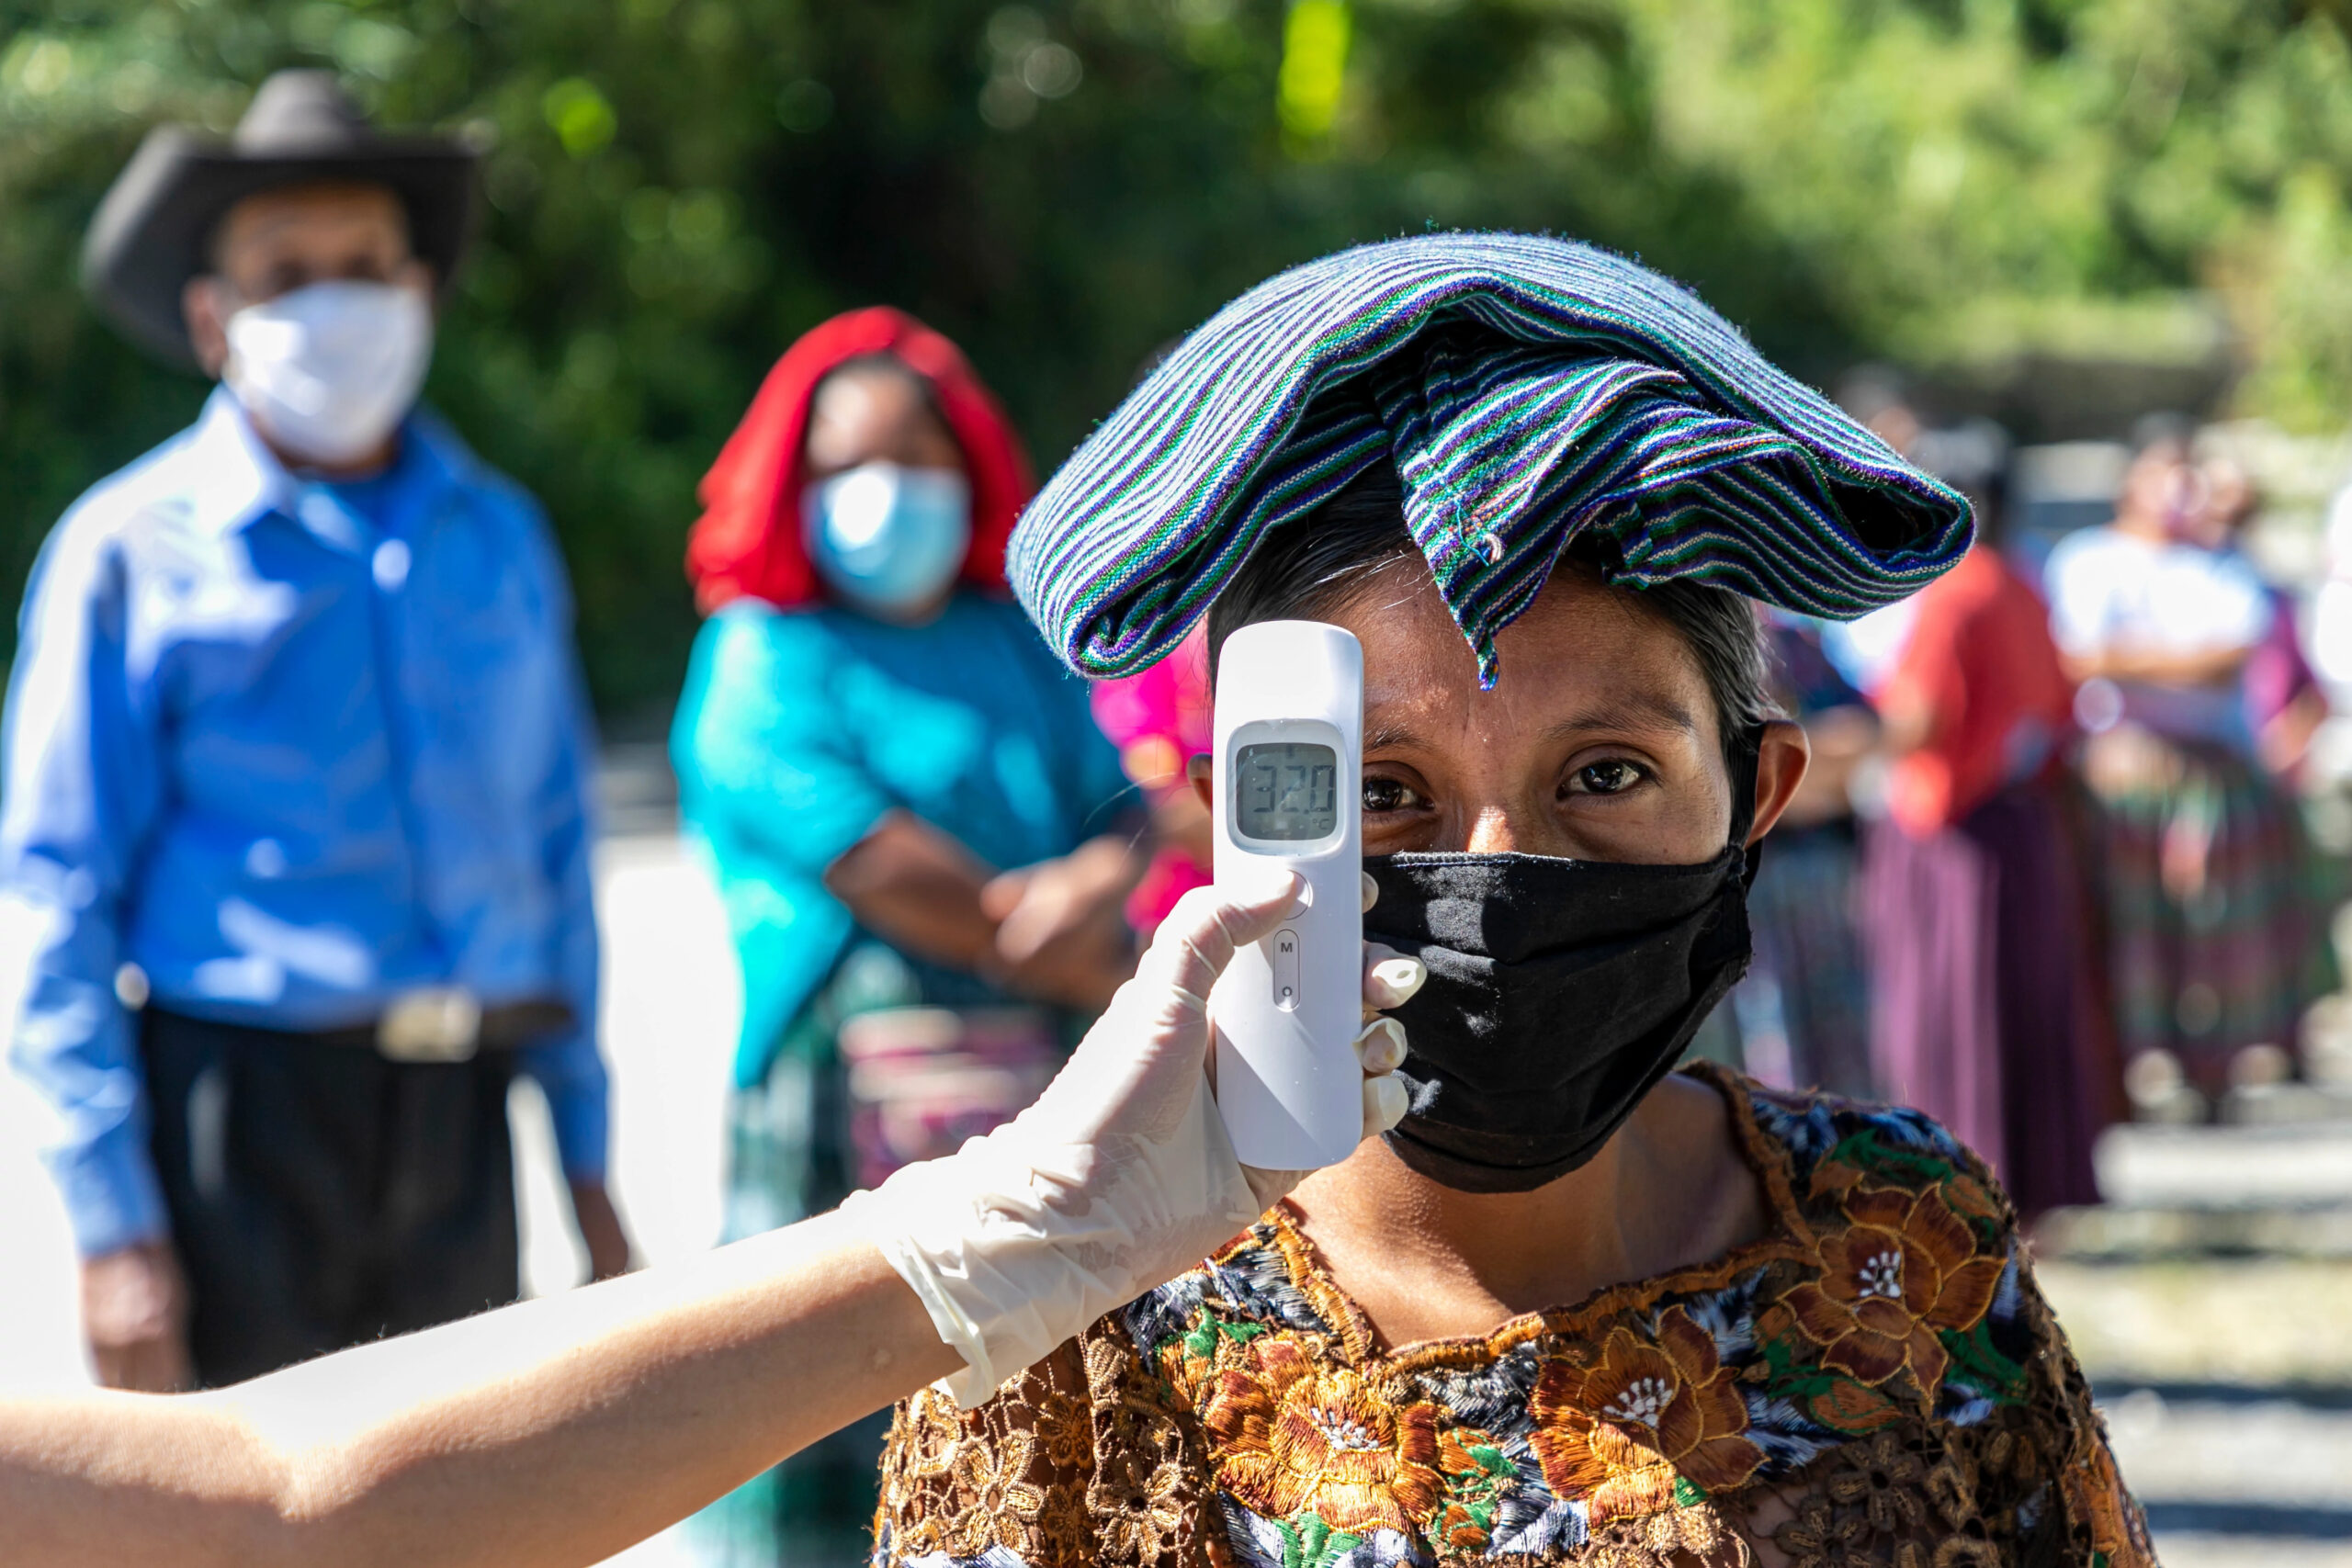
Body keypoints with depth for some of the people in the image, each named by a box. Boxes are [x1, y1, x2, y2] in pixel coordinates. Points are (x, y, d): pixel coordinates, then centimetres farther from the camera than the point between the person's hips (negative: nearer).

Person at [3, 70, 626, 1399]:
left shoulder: (501, 536, 12)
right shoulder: (134, 552, -2)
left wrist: (589, 1164, 15)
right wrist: (112, 1219, -11)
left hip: (458, 1124, 5)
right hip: (238, 1107, -5)